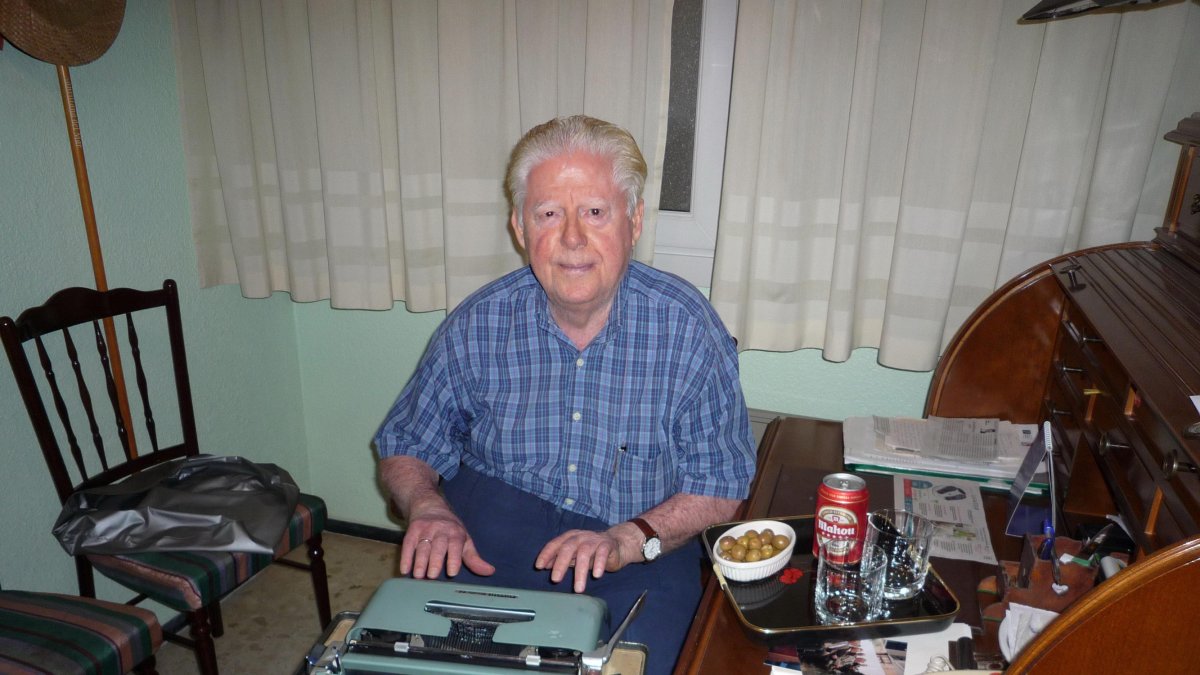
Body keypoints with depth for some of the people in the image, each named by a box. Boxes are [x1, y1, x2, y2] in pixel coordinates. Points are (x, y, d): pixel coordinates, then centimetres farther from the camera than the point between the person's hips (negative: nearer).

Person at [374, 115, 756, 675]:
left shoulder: (687, 327, -9)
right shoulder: (477, 326, -4)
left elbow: (722, 487, -3)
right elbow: (404, 449, 10)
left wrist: (628, 540, -20)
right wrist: (426, 507, -12)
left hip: (640, 552, 0)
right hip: (485, 542, 1)